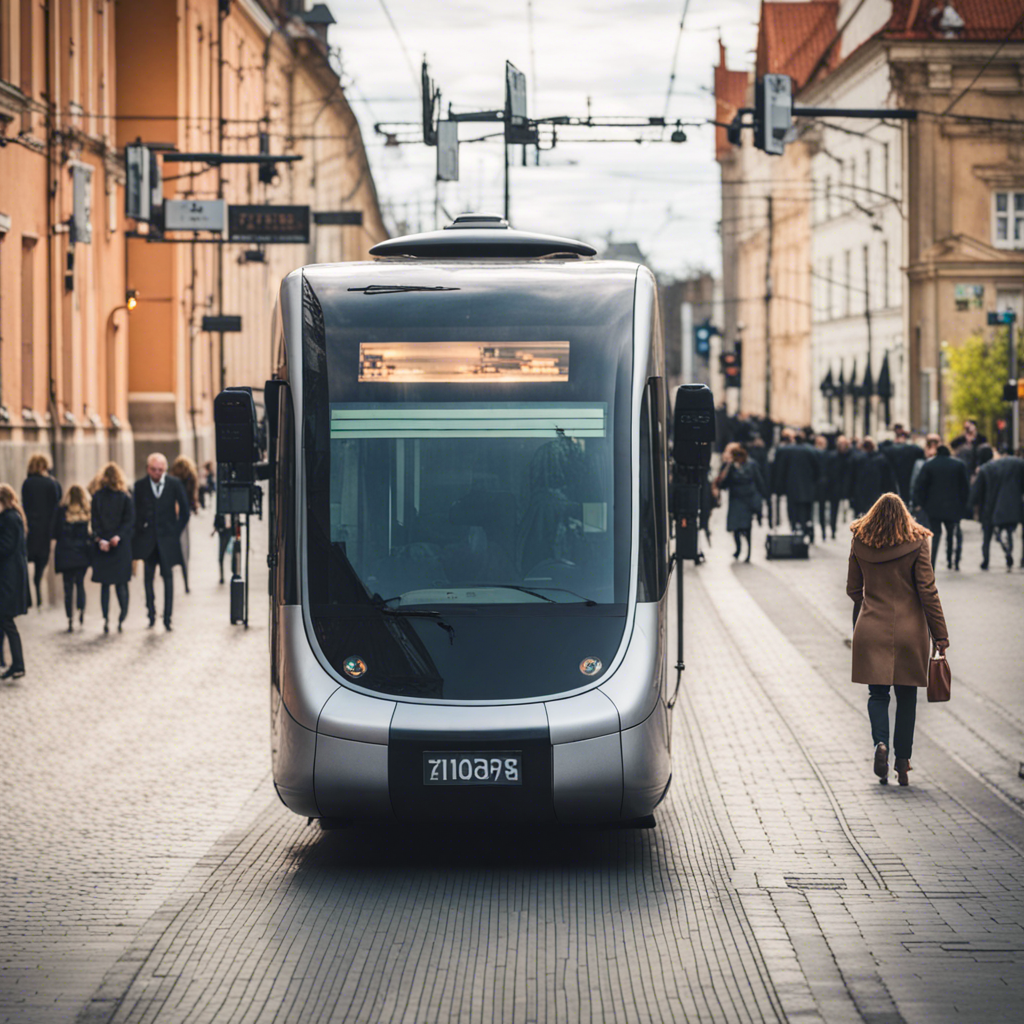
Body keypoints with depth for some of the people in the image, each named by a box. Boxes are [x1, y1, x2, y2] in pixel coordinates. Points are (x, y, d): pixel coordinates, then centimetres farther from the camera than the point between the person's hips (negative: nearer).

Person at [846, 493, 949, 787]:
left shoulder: (860, 543, -1)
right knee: (906, 696, 10)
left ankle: (880, 744, -18)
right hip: (909, 629, -1)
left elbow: (853, 589, 9)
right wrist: (940, 634, -2)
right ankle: (903, 762, 10)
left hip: (871, 629, 1)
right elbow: (927, 591, -7)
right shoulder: (916, 544, -7)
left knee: (877, 693, 8)